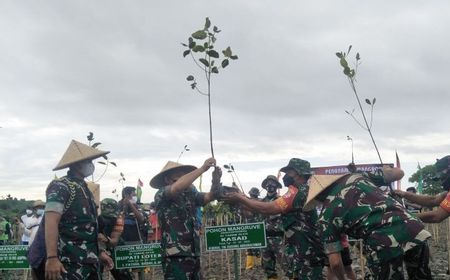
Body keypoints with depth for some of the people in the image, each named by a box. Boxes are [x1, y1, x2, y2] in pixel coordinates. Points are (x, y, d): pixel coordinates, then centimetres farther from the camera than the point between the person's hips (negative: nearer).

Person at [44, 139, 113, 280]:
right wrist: (52, 258, -30)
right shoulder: (60, 186, -10)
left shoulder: (84, 188, 16)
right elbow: (51, 221, -21)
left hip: (89, 261, 9)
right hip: (71, 263, -9)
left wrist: (99, 252, 22)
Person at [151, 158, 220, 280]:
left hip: (193, 254, 6)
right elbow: (177, 188, -23)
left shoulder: (190, 194, 12)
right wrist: (202, 168, -22)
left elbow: (210, 196, 2)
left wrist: (216, 180, -19)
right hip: (175, 257, -6)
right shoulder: (161, 195, -5)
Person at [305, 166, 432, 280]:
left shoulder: (327, 214, 13)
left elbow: (335, 262, 10)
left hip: (383, 243, -4)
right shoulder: (357, 176, 22)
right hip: (411, 227, 4)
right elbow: (399, 173, 28)